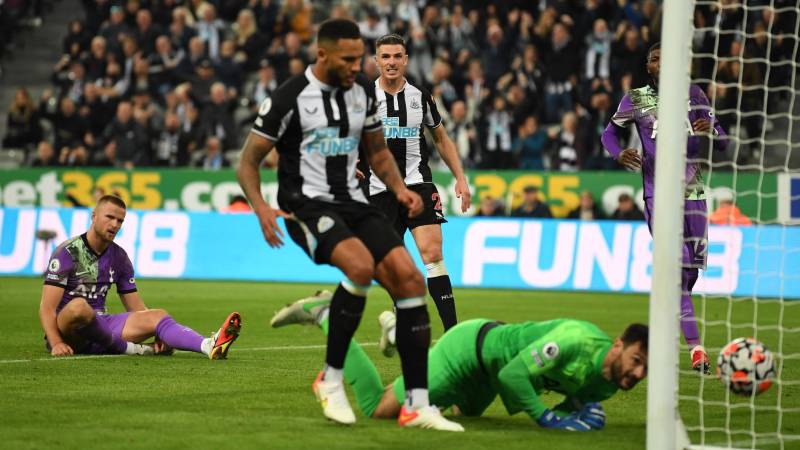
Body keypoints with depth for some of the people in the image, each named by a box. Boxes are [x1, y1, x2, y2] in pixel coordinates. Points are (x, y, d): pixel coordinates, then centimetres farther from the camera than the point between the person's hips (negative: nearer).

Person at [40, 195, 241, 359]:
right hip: (66, 331, -6)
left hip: (99, 328, 6)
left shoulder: (119, 257, 10)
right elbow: (47, 308, -15)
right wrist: (56, 344, -31)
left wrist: (160, 337, -9)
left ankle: (210, 346, -39)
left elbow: (137, 310, 10)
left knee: (158, 316, -13)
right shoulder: (68, 252, -9)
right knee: (78, 306, -40)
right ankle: (127, 348, -18)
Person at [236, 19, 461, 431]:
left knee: (409, 278, -13)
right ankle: (331, 379, -17)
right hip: (307, 206, -6)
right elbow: (248, 162, -4)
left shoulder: (363, 91, 8)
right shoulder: (289, 97, -9)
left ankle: (417, 404, -9)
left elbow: (378, 151, 23)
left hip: (352, 202, 6)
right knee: (361, 264, -34)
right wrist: (261, 207, -21)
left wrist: (399, 188, 3)